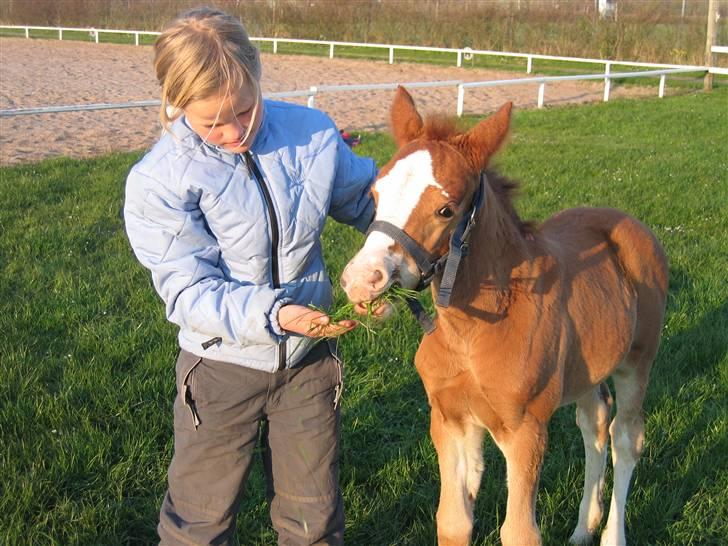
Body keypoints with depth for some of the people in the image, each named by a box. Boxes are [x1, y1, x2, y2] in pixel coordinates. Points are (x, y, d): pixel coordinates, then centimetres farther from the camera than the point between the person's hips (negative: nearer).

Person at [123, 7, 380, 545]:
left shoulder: (312, 134, -10)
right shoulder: (159, 181, -20)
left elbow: (368, 200, 6)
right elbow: (190, 291, -22)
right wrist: (274, 313, -37)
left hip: (309, 359, 3)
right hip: (223, 367, -2)